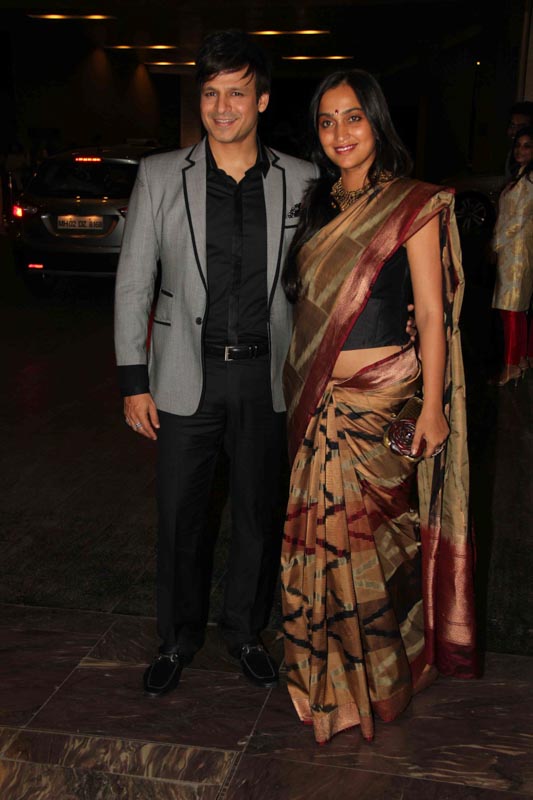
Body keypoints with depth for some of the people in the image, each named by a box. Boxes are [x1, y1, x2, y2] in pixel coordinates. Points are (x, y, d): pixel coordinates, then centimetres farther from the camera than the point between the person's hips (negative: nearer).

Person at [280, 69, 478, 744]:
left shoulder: (413, 205, -7)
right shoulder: (319, 203, 12)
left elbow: (432, 314, -8)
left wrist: (432, 407, -12)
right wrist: (300, 384, 14)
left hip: (381, 398, -6)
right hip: (318, 402, 6)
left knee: (370, 534, 4)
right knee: (323, 530, 12)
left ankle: (378, 680, 26)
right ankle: (328, 671, 33)